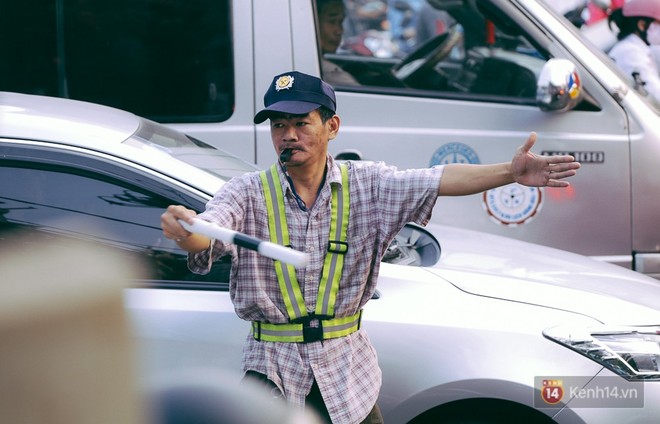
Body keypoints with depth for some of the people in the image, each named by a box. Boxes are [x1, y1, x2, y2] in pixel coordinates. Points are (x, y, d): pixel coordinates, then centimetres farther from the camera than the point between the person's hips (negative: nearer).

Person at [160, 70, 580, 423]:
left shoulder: (365, 184, -1)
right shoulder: (248, 193, -5)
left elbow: (436, 181, -15)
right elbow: (211, 231, -24)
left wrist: (510, 172, -30)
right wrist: (188, 230, -50)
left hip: (346, 365, 2)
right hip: (272, 368, -2)